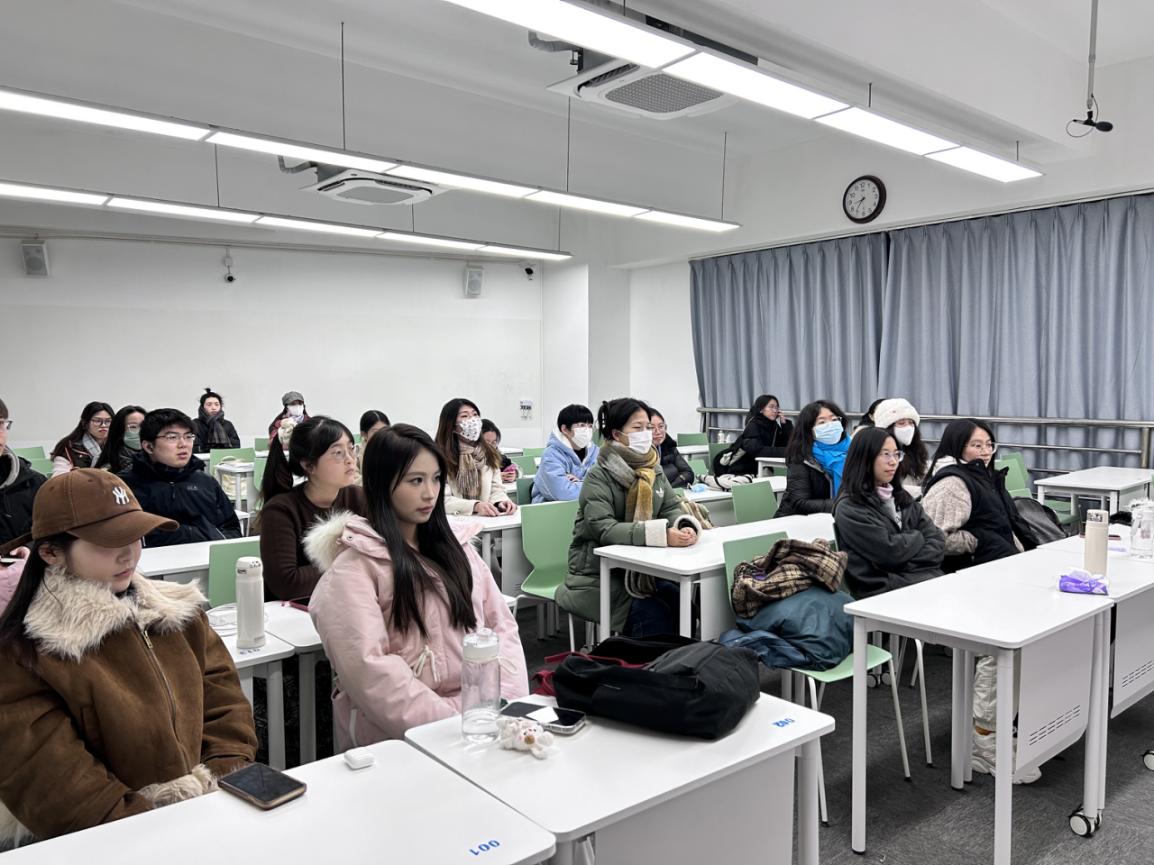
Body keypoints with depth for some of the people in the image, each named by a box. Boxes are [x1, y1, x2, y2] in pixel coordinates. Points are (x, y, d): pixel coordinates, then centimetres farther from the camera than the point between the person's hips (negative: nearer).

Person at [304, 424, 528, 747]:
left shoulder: (454, 544, 13)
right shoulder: (354, 566, -4)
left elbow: (501, 624, 10)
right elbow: (366, 668, -14)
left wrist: (508, 703, -6)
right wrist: (451, 721, -19)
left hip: (482, 715, 6)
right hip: (403, 735, -5)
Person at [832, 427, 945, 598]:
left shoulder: (902, 498, 18)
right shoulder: (849, 509, -5)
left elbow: (937, 540, 8)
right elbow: (891, 552, -13)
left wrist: (906, 564, -8)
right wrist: (918, 537, 6)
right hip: (884, 590, -6)